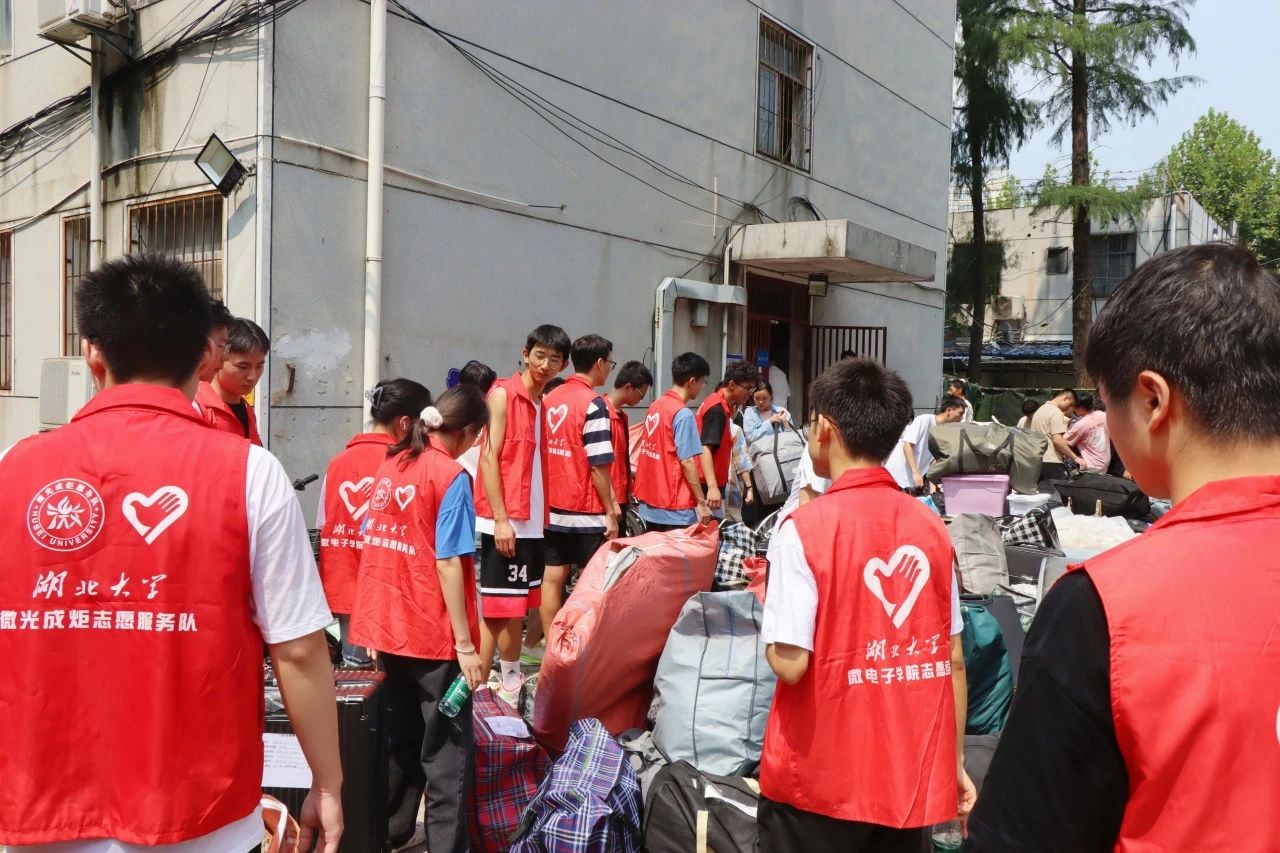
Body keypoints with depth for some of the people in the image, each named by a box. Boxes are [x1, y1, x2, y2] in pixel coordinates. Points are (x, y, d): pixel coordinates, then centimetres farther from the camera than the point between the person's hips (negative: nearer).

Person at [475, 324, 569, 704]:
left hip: (532, 522, 8)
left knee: (519, 605, 15)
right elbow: (488, 457, -13)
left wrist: (542, 515, 8)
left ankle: (510, 683, 27)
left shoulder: (542, 403, 14)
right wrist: (500, 518, -18)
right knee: (498, 609, -6)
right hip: (504, 522, -7)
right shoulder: (503, 394, -7)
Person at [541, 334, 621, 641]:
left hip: (553, 508, 6)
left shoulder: (550, 399, 7)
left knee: (553, 577, 9)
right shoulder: (593, 403, -14)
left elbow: (548, 452, 10)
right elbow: (598, 465, -17)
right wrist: (610, 511, -10)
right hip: (585, 512, -6)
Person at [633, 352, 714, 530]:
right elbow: (687, 462, -18)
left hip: (650, 505, 8)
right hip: (675, 509, -8)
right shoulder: (683, 414, -16)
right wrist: (701, 502, -13)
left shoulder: (655, 406, 9)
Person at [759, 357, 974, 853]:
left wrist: (769, 604, 1)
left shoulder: (805, 528, -16)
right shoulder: (932, 528, 0)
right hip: (913, 778, 4)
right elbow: (953, 660, 3)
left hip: (820, 781, -4)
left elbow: (790, 663, -18)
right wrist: (955, 762, 12)